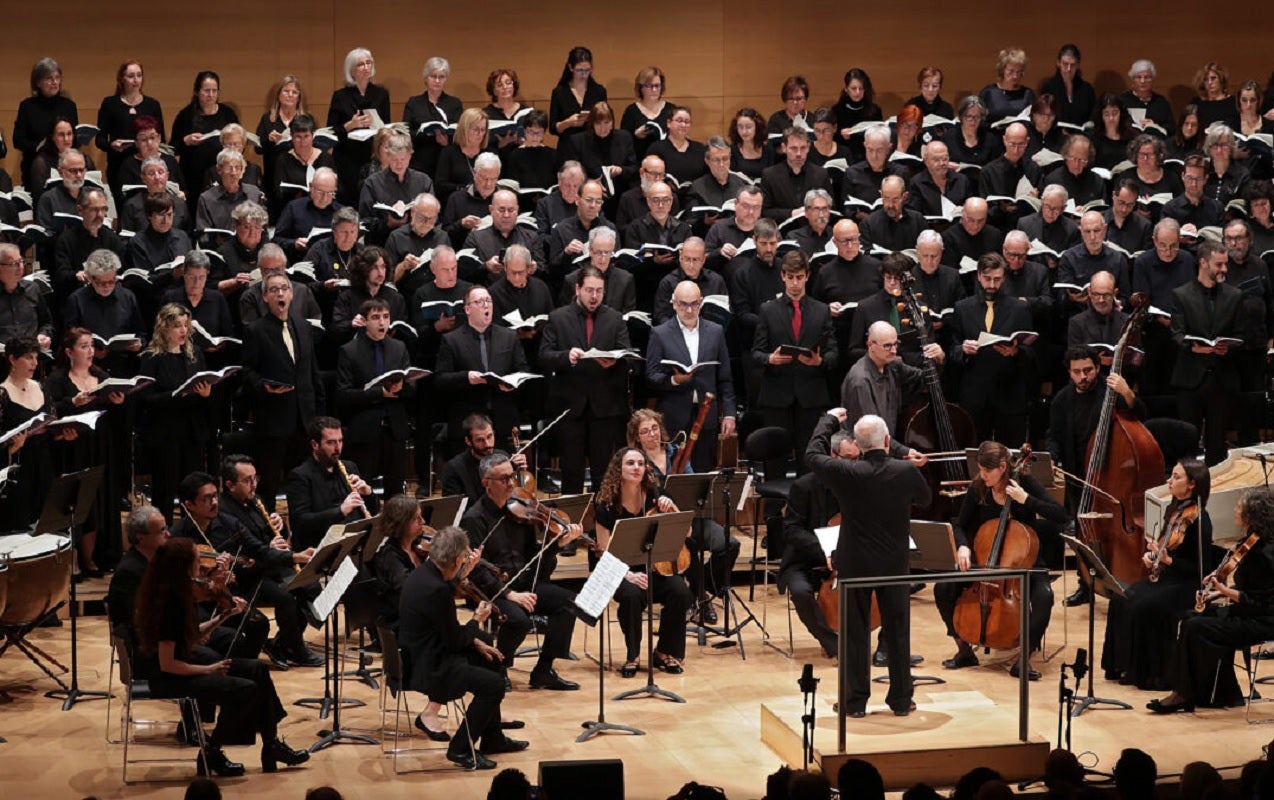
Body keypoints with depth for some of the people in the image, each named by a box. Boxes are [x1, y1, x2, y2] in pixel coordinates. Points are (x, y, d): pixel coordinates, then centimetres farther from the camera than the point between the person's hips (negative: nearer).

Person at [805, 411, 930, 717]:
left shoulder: (846, 473, -17)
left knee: (855, 633, 8)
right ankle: (901, 699, 17)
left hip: (854, 564, -1)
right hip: (894, 564, 1)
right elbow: (925, 497, 8)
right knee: (897, 631, 11)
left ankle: (855, 701, 12)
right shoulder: (906, 471, -13)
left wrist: (830, 419, 14)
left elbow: (812, 455, 2)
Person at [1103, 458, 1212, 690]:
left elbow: (1203, 568, -17)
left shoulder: (1198, 520, -16)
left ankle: (1152, 673, -14)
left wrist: (1168, 560, -25)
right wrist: (1149, 554, -1)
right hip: (1164, 578, 8)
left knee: (1143, 607, -27)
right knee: (1120, 600, -10)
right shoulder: (1174, 510, 9)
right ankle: (1124, 665, -2)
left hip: (1187, 586, -8)